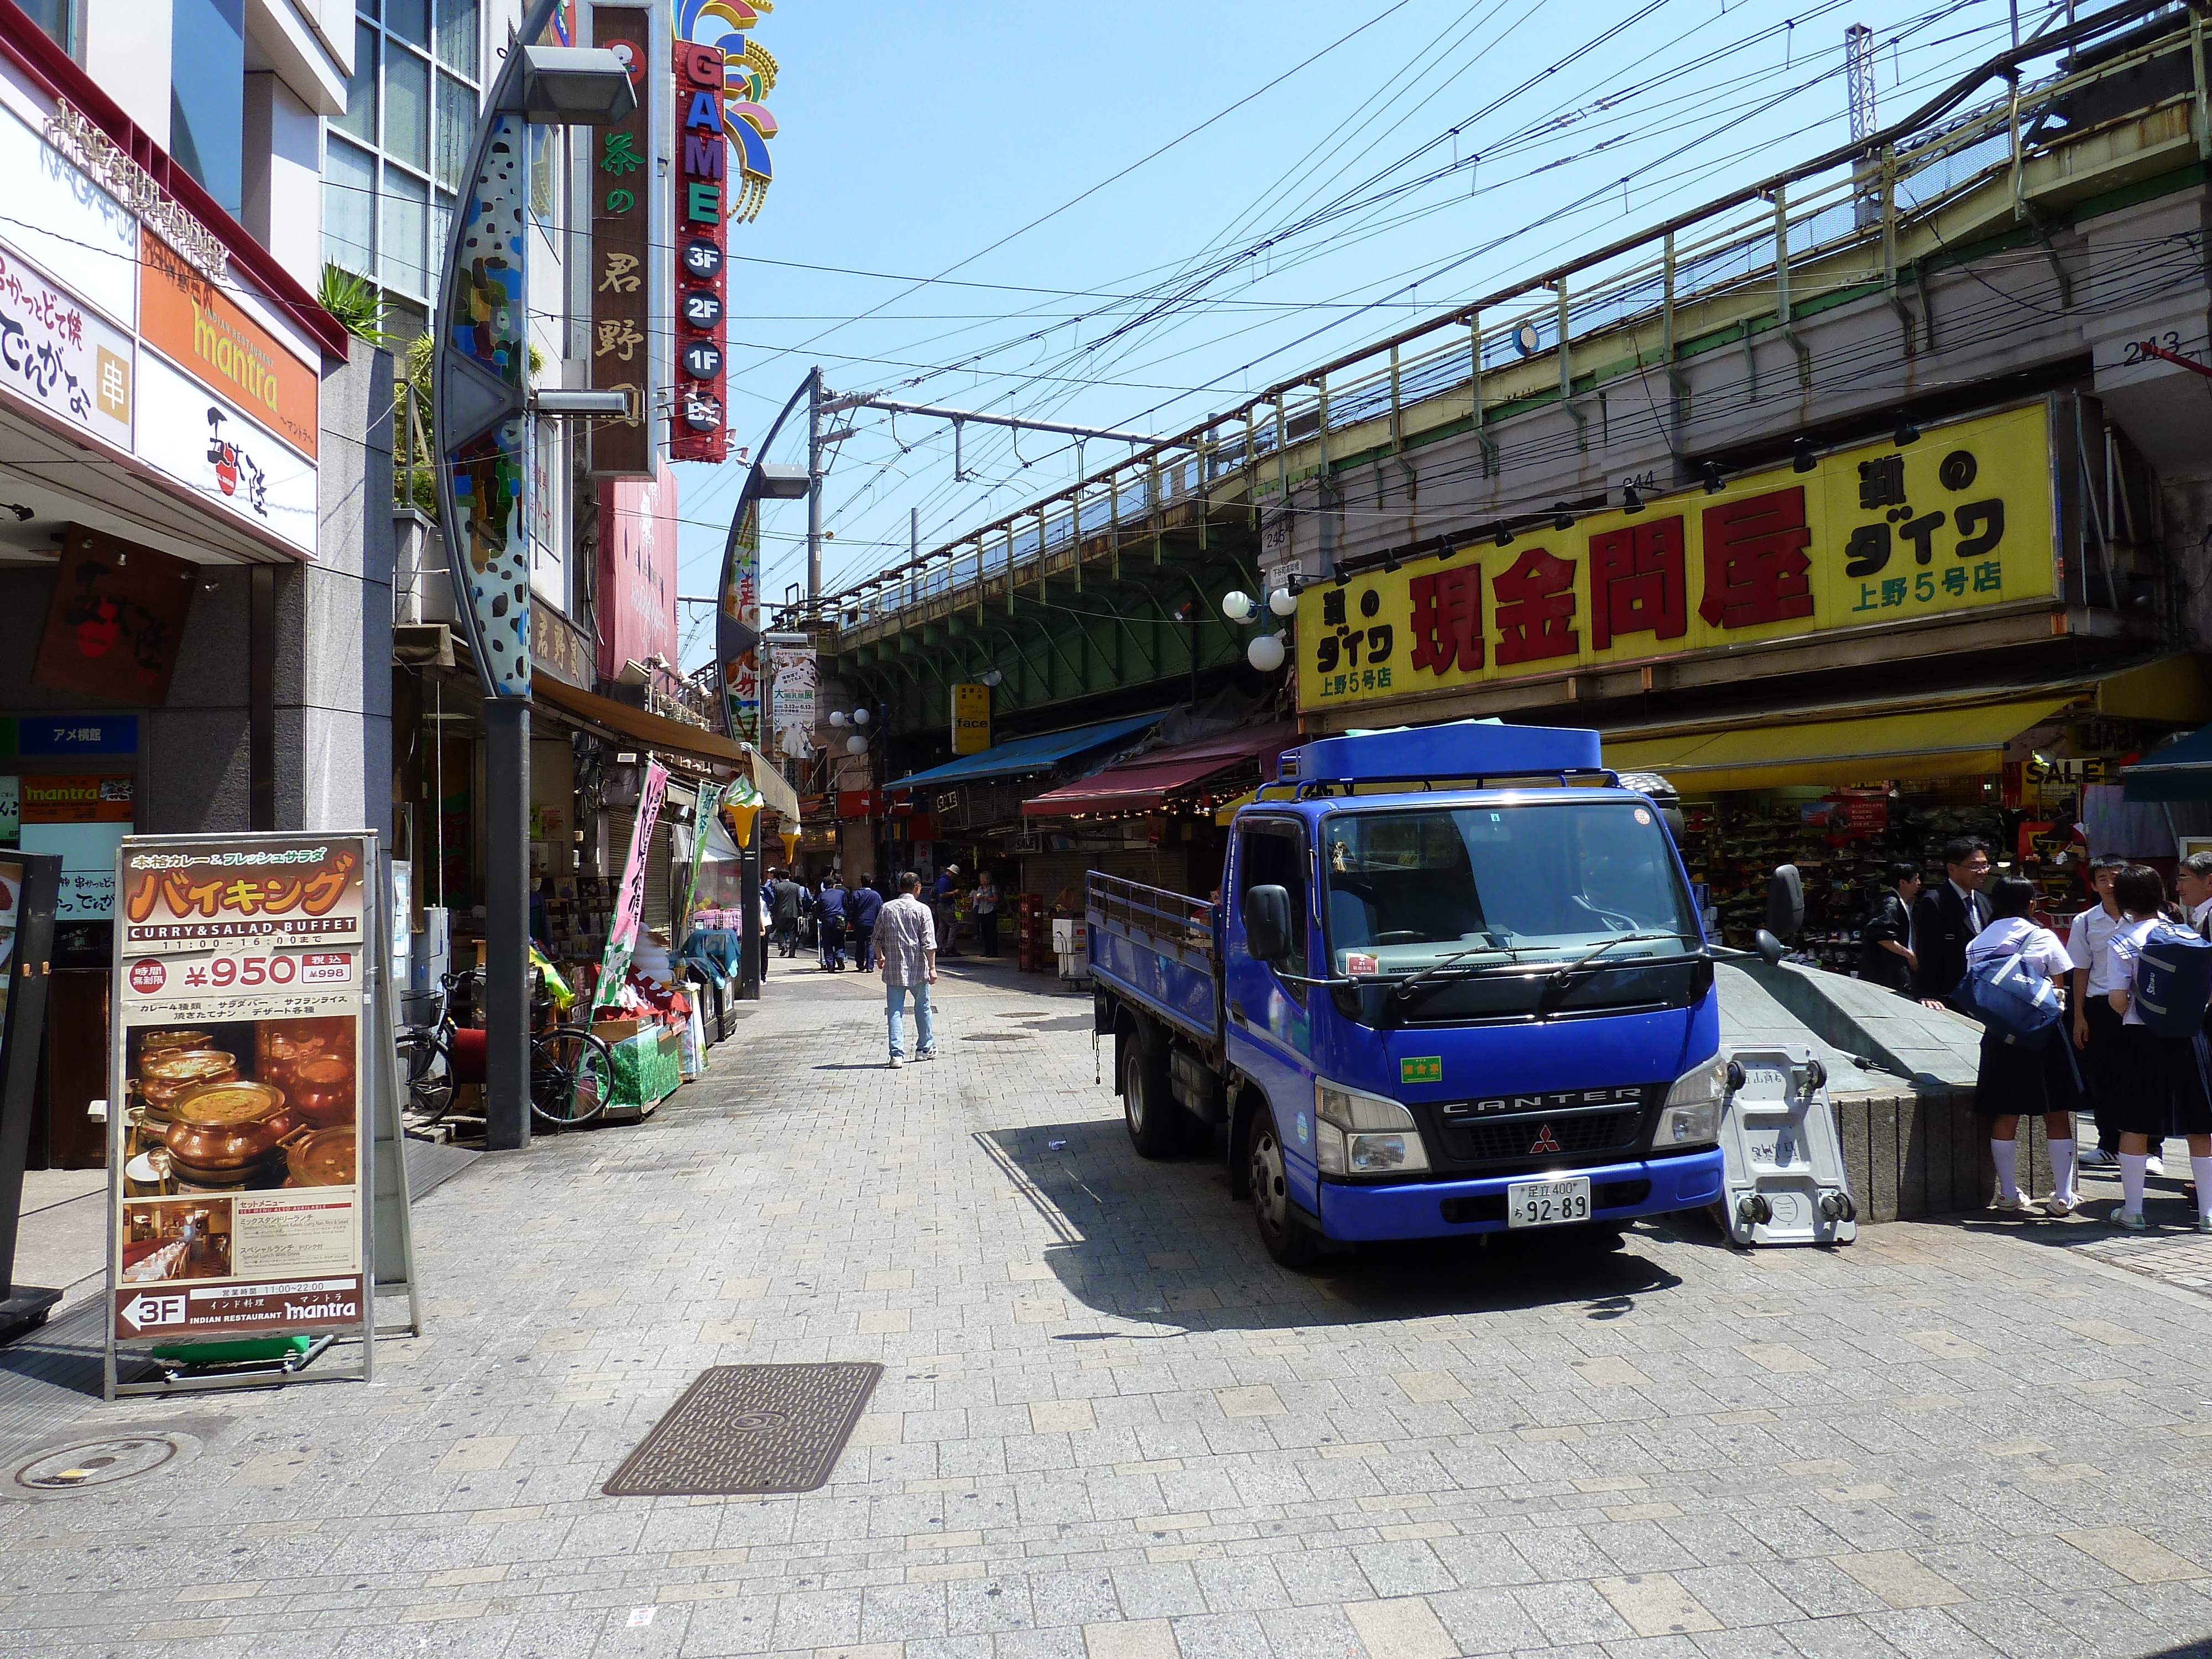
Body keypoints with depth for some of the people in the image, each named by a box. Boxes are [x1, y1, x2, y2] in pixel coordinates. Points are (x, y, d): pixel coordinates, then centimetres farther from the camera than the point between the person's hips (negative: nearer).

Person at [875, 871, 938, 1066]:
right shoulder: (922, 909, -6)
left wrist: (880, 956, 29)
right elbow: (929, 942, -11)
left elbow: (877, 938, 11)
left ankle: (897, 1054, -4)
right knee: (922, 1008, 15)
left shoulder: (886, 909, 4)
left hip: (893, 969, 2)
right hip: (918, 969, -2)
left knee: (895, 1011, 3)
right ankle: (925, 1048, 26)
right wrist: (932, 968, -7)